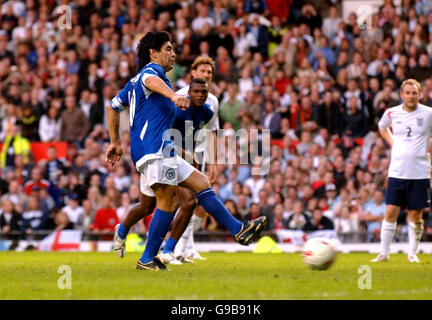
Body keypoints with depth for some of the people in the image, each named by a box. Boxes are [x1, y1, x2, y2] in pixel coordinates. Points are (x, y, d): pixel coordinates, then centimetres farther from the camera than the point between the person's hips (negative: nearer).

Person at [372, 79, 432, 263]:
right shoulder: (391, 113, 4)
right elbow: (382, 127, 26)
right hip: (397, 171, 1)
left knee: (415, 215, 3)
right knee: (390, 212, -2)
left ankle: (412, 253, 14)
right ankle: (384, 253, 5)